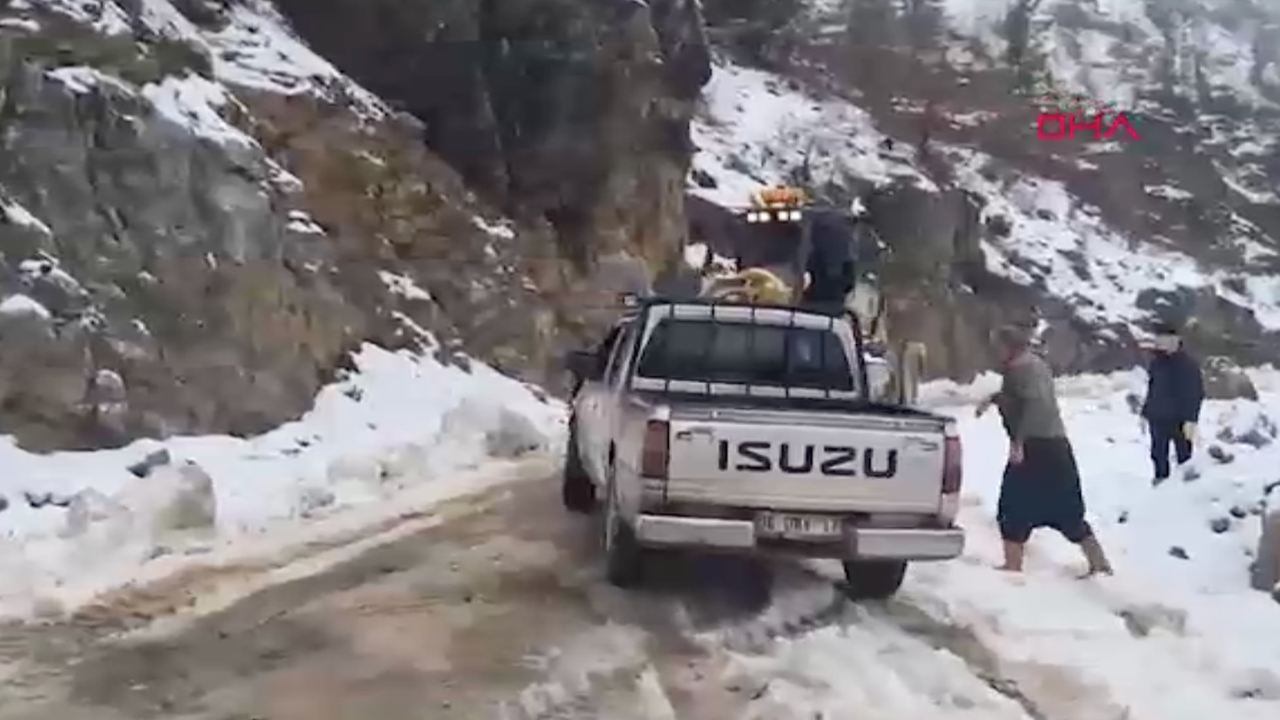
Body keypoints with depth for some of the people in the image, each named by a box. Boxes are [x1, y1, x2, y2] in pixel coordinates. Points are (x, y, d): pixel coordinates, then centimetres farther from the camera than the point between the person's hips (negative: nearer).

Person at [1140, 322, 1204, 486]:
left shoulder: (1188, 364, -10)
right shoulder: (1156, 363, 8)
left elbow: (1196, 394, -12)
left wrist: (1191, 419, -19)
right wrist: (1146, 413, 13)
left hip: (1179, 420, -6)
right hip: (1158, 419, 6)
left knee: (1184, 456, 4)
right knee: (1158, 455, 11)